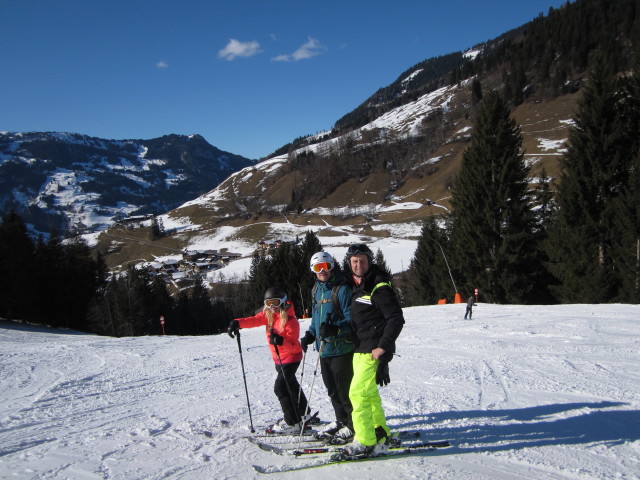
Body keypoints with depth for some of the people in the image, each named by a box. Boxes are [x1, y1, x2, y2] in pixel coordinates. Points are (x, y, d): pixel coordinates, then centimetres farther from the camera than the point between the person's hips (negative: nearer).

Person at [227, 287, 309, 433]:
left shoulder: (291, 321, -23)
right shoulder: (268, 315, -2)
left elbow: (294, 346, -25)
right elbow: (254, 320, -17)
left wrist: (281, 341, -44)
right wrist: (237, 323, -35)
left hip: (291, 358, -9)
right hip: (279, 359, 9)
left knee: (280, 387, -15)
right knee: (291, 385, 22)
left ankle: (292, 422, -5)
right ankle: (303, 414, 41)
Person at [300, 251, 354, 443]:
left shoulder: (342, 289, -12)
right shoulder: (316, 290, 13)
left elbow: (352, 318, -16)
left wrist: (335, 328, -31)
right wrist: (310, 335, 11)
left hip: (341, 348, -8)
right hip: (324, 348, 8)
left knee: (344, 390, -2)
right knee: (332, 390, 17)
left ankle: (354, 426, 11)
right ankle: (341, 421, 31)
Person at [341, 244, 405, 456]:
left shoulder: (379, 287, -14)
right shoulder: (355, 286, 12)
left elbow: (396, 319, -17)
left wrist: (383, 347, -20)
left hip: (374, 351, -9)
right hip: (360, 351, 9)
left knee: (358, 393, -10)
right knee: (370, 394, 16)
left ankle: (365, 442, -4)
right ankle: (380, 434, 27)